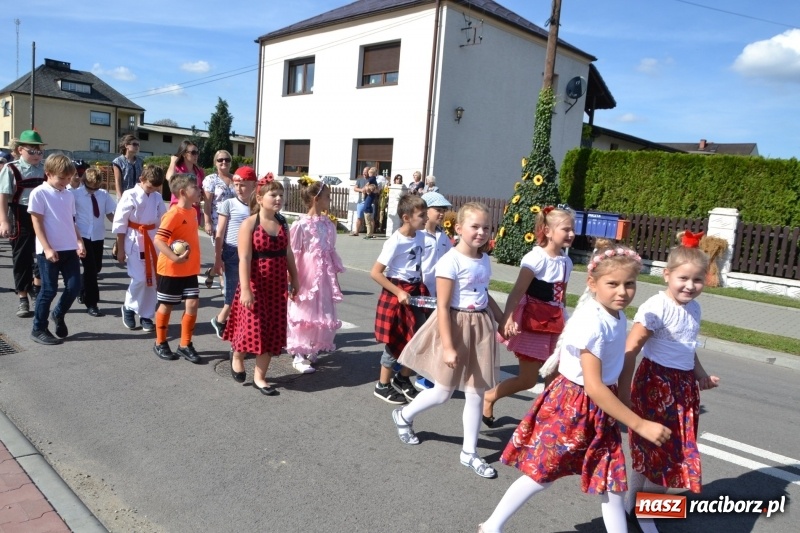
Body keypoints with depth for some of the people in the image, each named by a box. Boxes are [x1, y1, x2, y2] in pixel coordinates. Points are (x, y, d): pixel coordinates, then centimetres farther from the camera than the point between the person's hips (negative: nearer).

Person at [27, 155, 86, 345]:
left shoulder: (69, 195, 12)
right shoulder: (39, 193, -7)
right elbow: (37, 224, -10)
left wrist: (80, 242, 5)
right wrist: (47, 248, -16)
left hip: (69, 249, 6)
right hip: (49, 251, -5)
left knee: (74, 286, 2)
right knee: (49, 289, 0)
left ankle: (58, 315, 30)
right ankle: (38, 329, 15)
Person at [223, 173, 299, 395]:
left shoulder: (282, 223, 7)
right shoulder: (249, 224, -11)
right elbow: (244, 259, -16)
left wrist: (294, 281, 12)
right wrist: (245, 289, -22)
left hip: (277, 285, 5)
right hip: (256, 284, -5)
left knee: (272, 330, 6)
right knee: (252, 327, -1)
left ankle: (259, 376, 19)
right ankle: (237, 356, 34)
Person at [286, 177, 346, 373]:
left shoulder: (328, 224, 5)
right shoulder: (300, 224, -13)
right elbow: (293, 255, -12)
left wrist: (335, 277, 14)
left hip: (324, 277, 6)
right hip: (306, 277, -6)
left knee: (322, 316, 13)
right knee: (304, 315, 2)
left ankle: (313, 351, 29)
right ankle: (299, 357, 13)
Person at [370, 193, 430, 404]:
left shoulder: (420, 237, 2)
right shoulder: (395, 242, -19)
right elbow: (375, 273, -19)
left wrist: (422, 289, 9)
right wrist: (399, 292, -20)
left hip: (415, 293, 7)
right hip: (397, 294, -7)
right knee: (394, 342, 4)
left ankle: (402, 380, 31)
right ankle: (383, 386, 22)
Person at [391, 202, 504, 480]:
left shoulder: (485, 260, 4)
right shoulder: (450, 262, -19)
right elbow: (442, 307, -19)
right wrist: (448, 346, -21)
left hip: (480, 326, 6)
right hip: (456, 326, -6)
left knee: (476, 394, 10)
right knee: (443, 392, 6)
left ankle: (469, 452, 24)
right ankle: (404, 415, 35)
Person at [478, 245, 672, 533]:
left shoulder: (617, 316, 0)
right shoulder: (592, 323, -28)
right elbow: (593, 386, -30)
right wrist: (640, 425, -26)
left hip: (600, 408, 8)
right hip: (571, 405, -8)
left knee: (611, 479, 14)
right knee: (541, 474, 7)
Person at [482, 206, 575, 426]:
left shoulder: (566, 261, 5)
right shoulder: (536, 258, -17)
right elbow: (517, 292, -25)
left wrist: (562, 321, 19)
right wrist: (507, 319, -38)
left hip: (554, 324, 7)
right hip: (532, 323, -7)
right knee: (528, 379, 2)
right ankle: (488, 397, 23)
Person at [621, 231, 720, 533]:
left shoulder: (694, 308, 6)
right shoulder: (656, 307, -20)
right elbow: (631, 349, -22)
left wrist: (700, 374, 31)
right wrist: (624, 389, -23)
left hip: (684, 385, 8)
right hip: (656, 383, -8)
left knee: (678, 447, 15)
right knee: (652, 446, 3)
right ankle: (637, 506, 23)